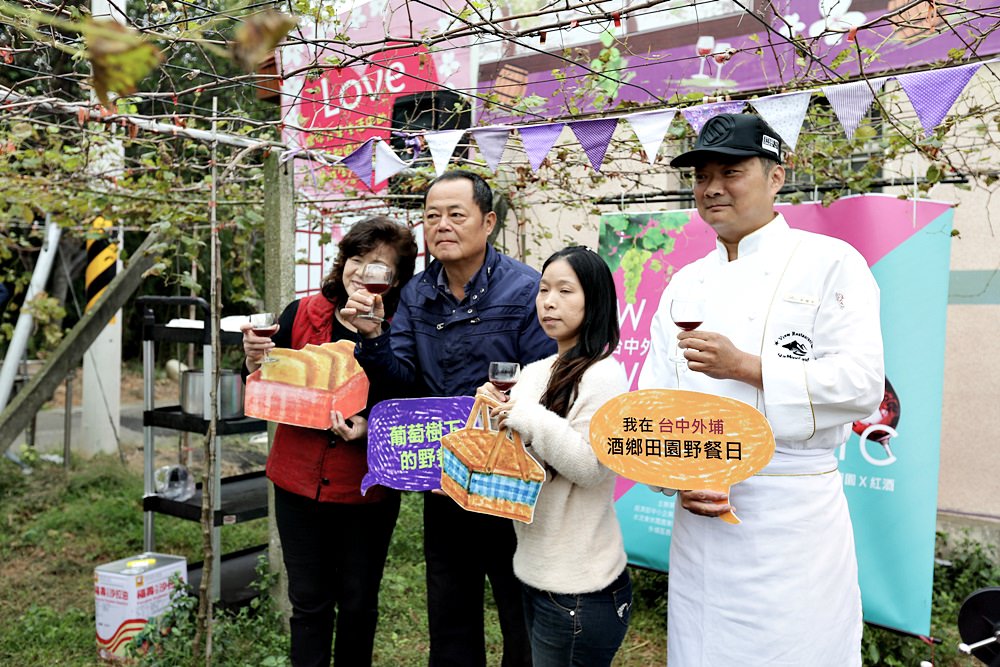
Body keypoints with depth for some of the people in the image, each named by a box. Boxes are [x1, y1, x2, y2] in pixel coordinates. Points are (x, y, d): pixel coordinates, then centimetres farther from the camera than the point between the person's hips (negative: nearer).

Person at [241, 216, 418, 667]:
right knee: (309, 604, 13)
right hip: (299, 482, 2)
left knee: (358, 604, 15)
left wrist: (369, 427, -25)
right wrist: (255, 362, -14)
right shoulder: (301, 315, -4)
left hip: (367, 490, -1)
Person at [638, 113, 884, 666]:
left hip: (794, 516, -5)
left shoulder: (830, 263, -5)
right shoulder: (686, 283, 9)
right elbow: (654, 399, 7)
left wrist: (744, 365, -21)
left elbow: (862, 384, -14)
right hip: (700, 513, 5)